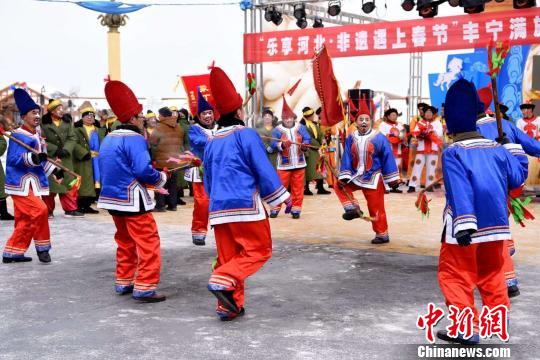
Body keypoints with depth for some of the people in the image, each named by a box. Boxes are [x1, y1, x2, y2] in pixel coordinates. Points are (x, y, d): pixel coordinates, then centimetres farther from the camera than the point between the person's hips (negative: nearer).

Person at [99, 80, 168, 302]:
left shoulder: (108, 139, 12)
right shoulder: (134, 138, -16)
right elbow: (143, 170, -24)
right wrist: (161, 178, -7)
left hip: (113, 198, 9)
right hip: (132, 200, -9)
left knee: (125, 242, 21)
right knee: (148, 242, -4)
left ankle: (123, 282, 28)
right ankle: (144, 288, -7)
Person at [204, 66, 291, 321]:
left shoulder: (212, 142, 14)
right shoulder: (246, 135, -6)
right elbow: (264, 170, -8)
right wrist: (283, 197, 0)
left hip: (219, 207, 7)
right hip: (246, 205, -7)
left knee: (228, 257, 13)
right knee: (259, 250, 3)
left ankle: (230, 306, 12)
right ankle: (223, 281, -16)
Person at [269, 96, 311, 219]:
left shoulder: (300, 127, 2)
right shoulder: (277, 130, -5)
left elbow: (307, 139, -6)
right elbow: (273, 144, -16)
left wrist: (304, 145, -28)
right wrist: (282, 145, -36)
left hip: (299, 164, 2)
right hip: (284, 165, -2)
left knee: (297, 188, 7)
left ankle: (296, 209, 16)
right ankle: (275, 208, 11)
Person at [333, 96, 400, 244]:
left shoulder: (379, 138, -12)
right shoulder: (351, 138, -1)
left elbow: (388, 158, -9)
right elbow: (346, 158, 2)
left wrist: (392, 179, -9)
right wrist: (343, 177, -6)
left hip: (373, 179, -5)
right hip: (356, 176, 5)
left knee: (376, 209, 0)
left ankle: (382, 235, 13)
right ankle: (353, 209, 9)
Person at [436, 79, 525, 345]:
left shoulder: (452, 153, -10)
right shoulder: (496, 148, 5)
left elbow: (459, 190, -20)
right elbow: (516, 181, 6)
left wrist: (464, 226, -25)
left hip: (467, 223, -6)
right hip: (495, 222, 6)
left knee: (455, 274, 3)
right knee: (491, 272, 23)